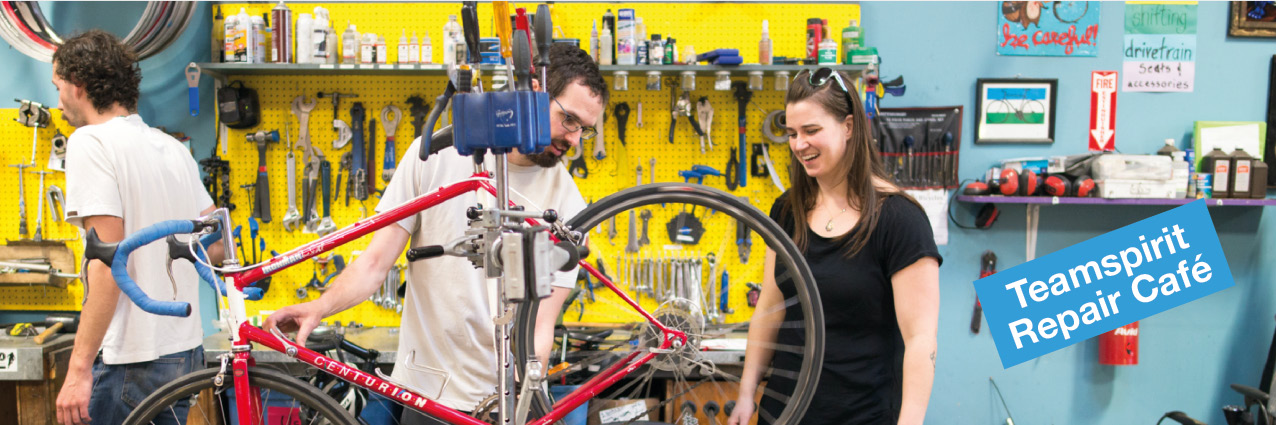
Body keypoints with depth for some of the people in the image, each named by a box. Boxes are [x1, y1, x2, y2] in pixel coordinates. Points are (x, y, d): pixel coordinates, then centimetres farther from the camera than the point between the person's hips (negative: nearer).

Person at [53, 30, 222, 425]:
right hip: (187, 352, 8)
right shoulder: (173, 147, 11)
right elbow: (215, 247, 14)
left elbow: (109, 261, -20)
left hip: (132, 361, -8)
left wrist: (79, 368, -18)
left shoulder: (90, 142, -12)